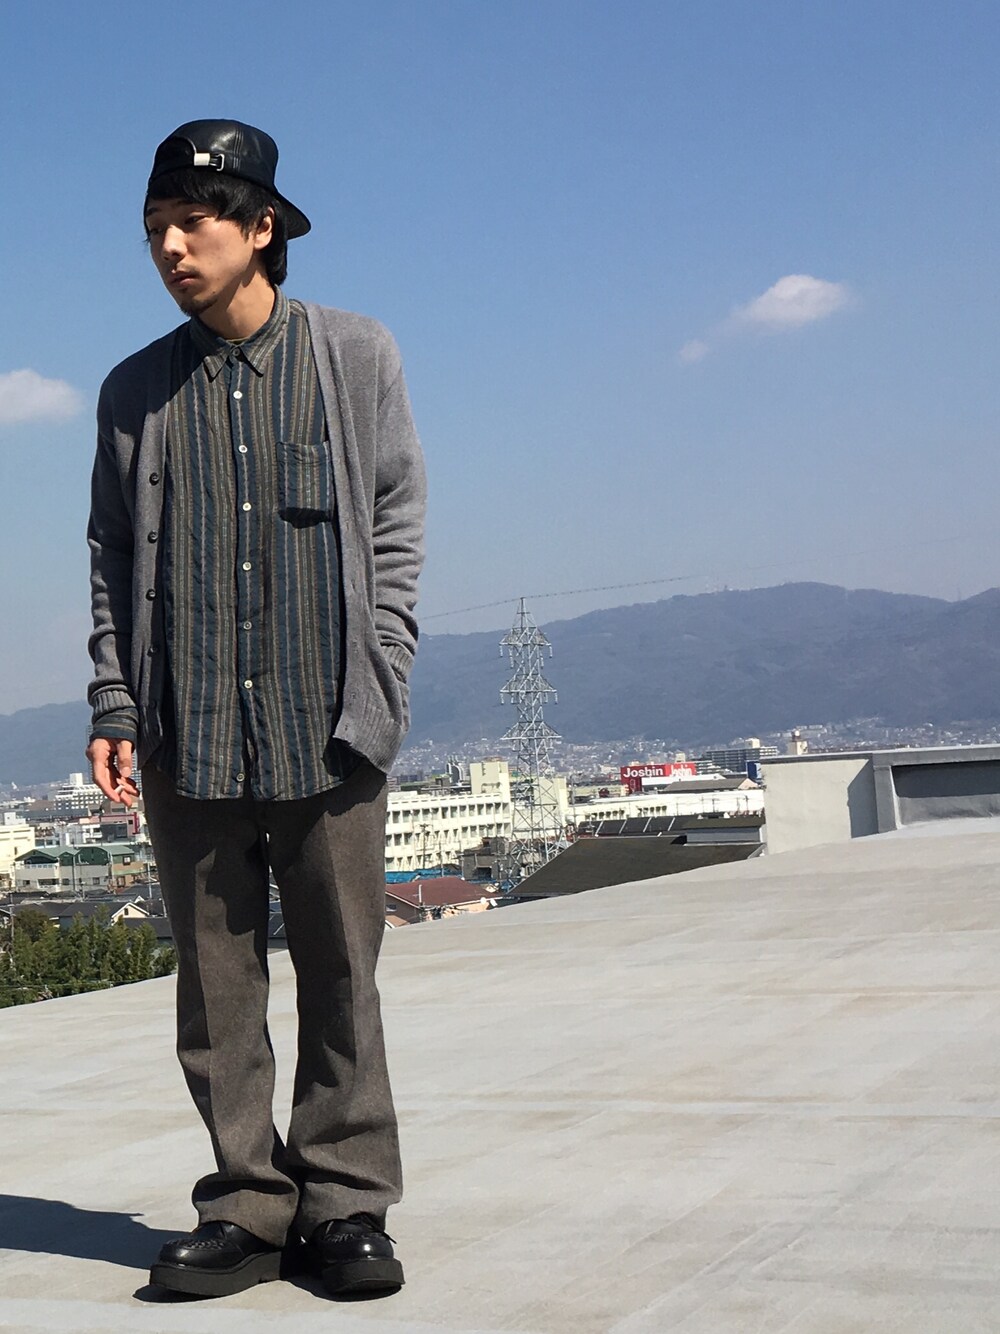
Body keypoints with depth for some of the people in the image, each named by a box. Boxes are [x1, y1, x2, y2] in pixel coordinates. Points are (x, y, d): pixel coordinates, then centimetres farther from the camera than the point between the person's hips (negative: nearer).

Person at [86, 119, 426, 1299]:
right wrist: (114, 703, 1)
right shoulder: (136, 390, 12)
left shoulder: (356, 358, 7)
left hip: (326, 732, -2)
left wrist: (373, 694, -5)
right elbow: (112, 557, 13)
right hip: (186, 737, 2)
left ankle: (345, 1203, 14)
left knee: (339, 977, 3)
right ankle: (248, 1205, 14)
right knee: (215, 989, 4)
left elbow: (396, 530, 5)